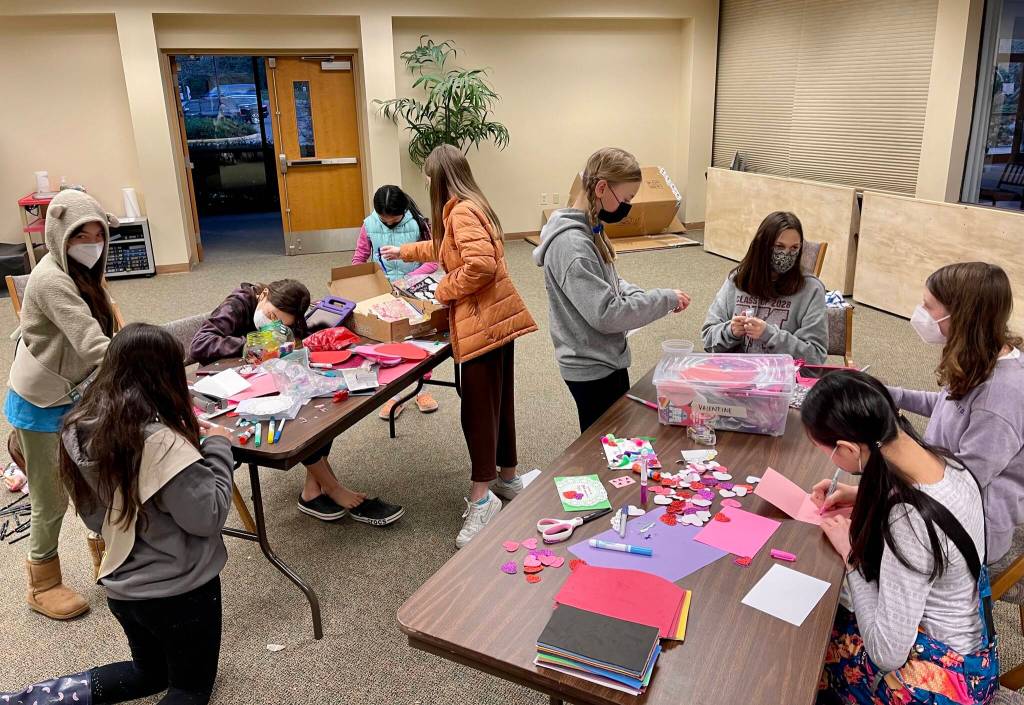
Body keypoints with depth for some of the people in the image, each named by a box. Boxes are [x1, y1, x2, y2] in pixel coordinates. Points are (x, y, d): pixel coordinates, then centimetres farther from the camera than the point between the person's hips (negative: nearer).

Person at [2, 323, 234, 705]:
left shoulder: (80, 428, -6)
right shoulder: (162, 442, -30)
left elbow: (94, 514, 6)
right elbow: (208, 516, -22)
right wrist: (217, 448, -10)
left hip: (121, 586, 7)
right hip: (179, 589, -7)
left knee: (150, 670, 30)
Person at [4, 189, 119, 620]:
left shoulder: (82, 275, 3)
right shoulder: (51, 280, -27)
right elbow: (92, 346, -36)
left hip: (75, 399, 8)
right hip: (41, 407, -8)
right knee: (52, 499, 7)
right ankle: (43, 585, 29)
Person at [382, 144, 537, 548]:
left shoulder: (462, 211, -15)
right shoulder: (470, 207, 17)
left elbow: (481, 264, -28)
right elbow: (444, 248, 35)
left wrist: (445, 289, -13)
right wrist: (403, 252, 45)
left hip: (484, 324, -10)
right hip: (498, 318, 10)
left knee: (478, 409, -4)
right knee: (498, 402, 18)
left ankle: (483, 497, 5)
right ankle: (507, 477, 31)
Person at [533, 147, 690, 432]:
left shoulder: (589, 229, 4)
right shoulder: (571, 244, -26)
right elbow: (605, 314, -28)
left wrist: (638, 295, -3)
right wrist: (664, 299, -19)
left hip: (608, 358, 9)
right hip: (592, 368, -9)